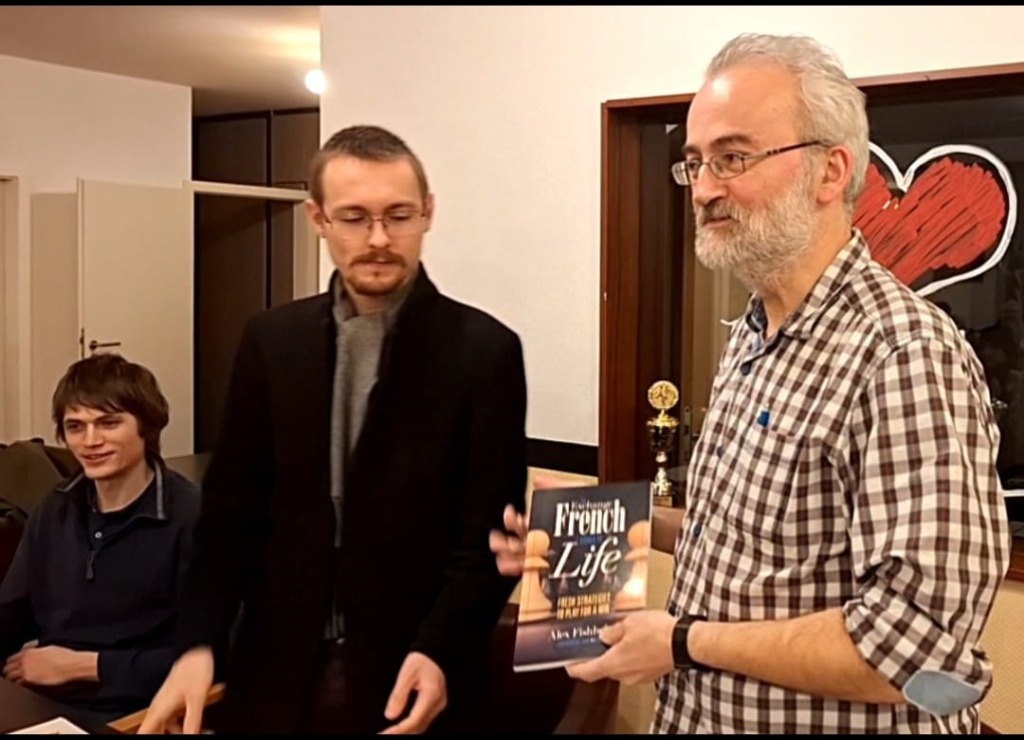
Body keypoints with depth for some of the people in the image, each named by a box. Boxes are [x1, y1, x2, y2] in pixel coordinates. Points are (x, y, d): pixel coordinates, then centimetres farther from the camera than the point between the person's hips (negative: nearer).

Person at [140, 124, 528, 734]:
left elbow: (490, 533, -9)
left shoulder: (485, 351, -8)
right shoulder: (272, 340, 2)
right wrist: (199, 644, -7)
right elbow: (232, 506, 3)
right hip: (275, 675, 3)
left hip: (408, 678, -3)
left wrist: (439, 652, -21)